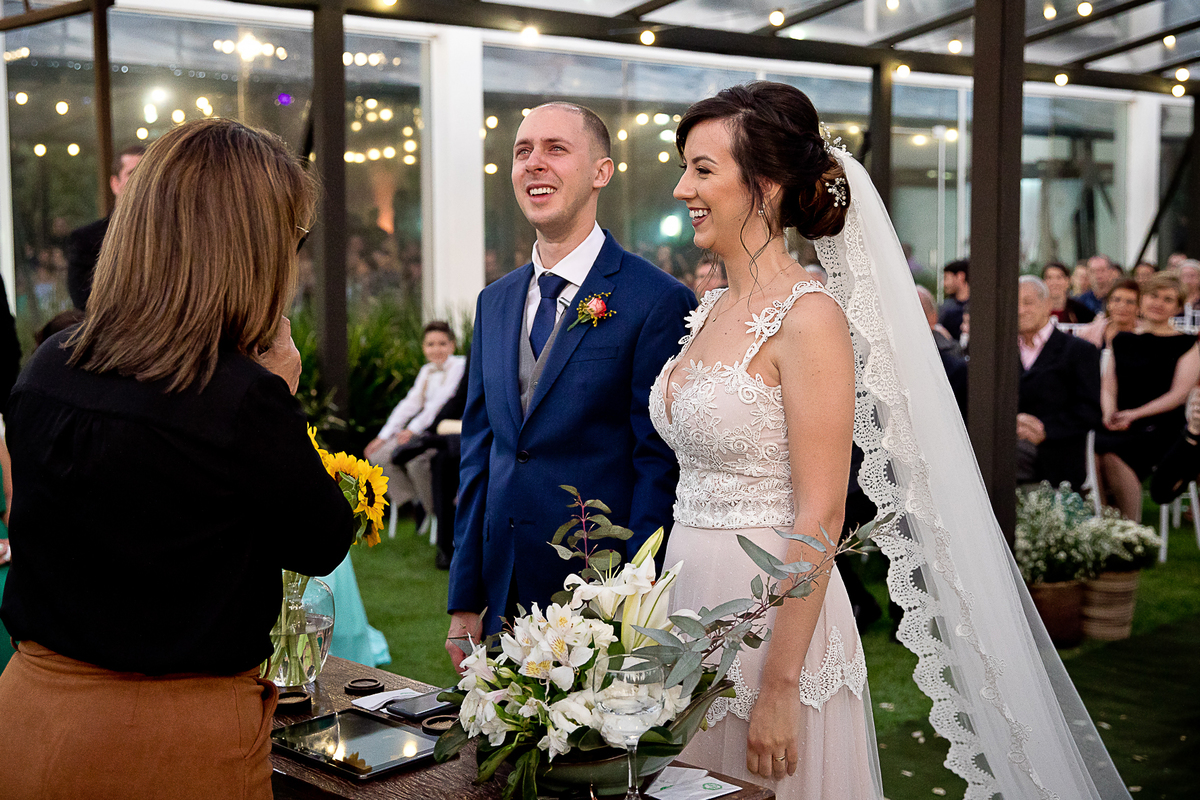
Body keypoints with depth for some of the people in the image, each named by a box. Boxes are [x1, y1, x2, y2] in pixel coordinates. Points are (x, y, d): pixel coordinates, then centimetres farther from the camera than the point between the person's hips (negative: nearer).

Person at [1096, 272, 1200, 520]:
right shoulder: (1122, 341, 20)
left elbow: (1179, 393, -3)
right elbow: (1108, 386, 17)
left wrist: (1134, 414, -15)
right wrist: (1110, 414, -6)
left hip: (1159, 427, -4)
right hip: (1118, 426, 4)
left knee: (1111, 456, -34)